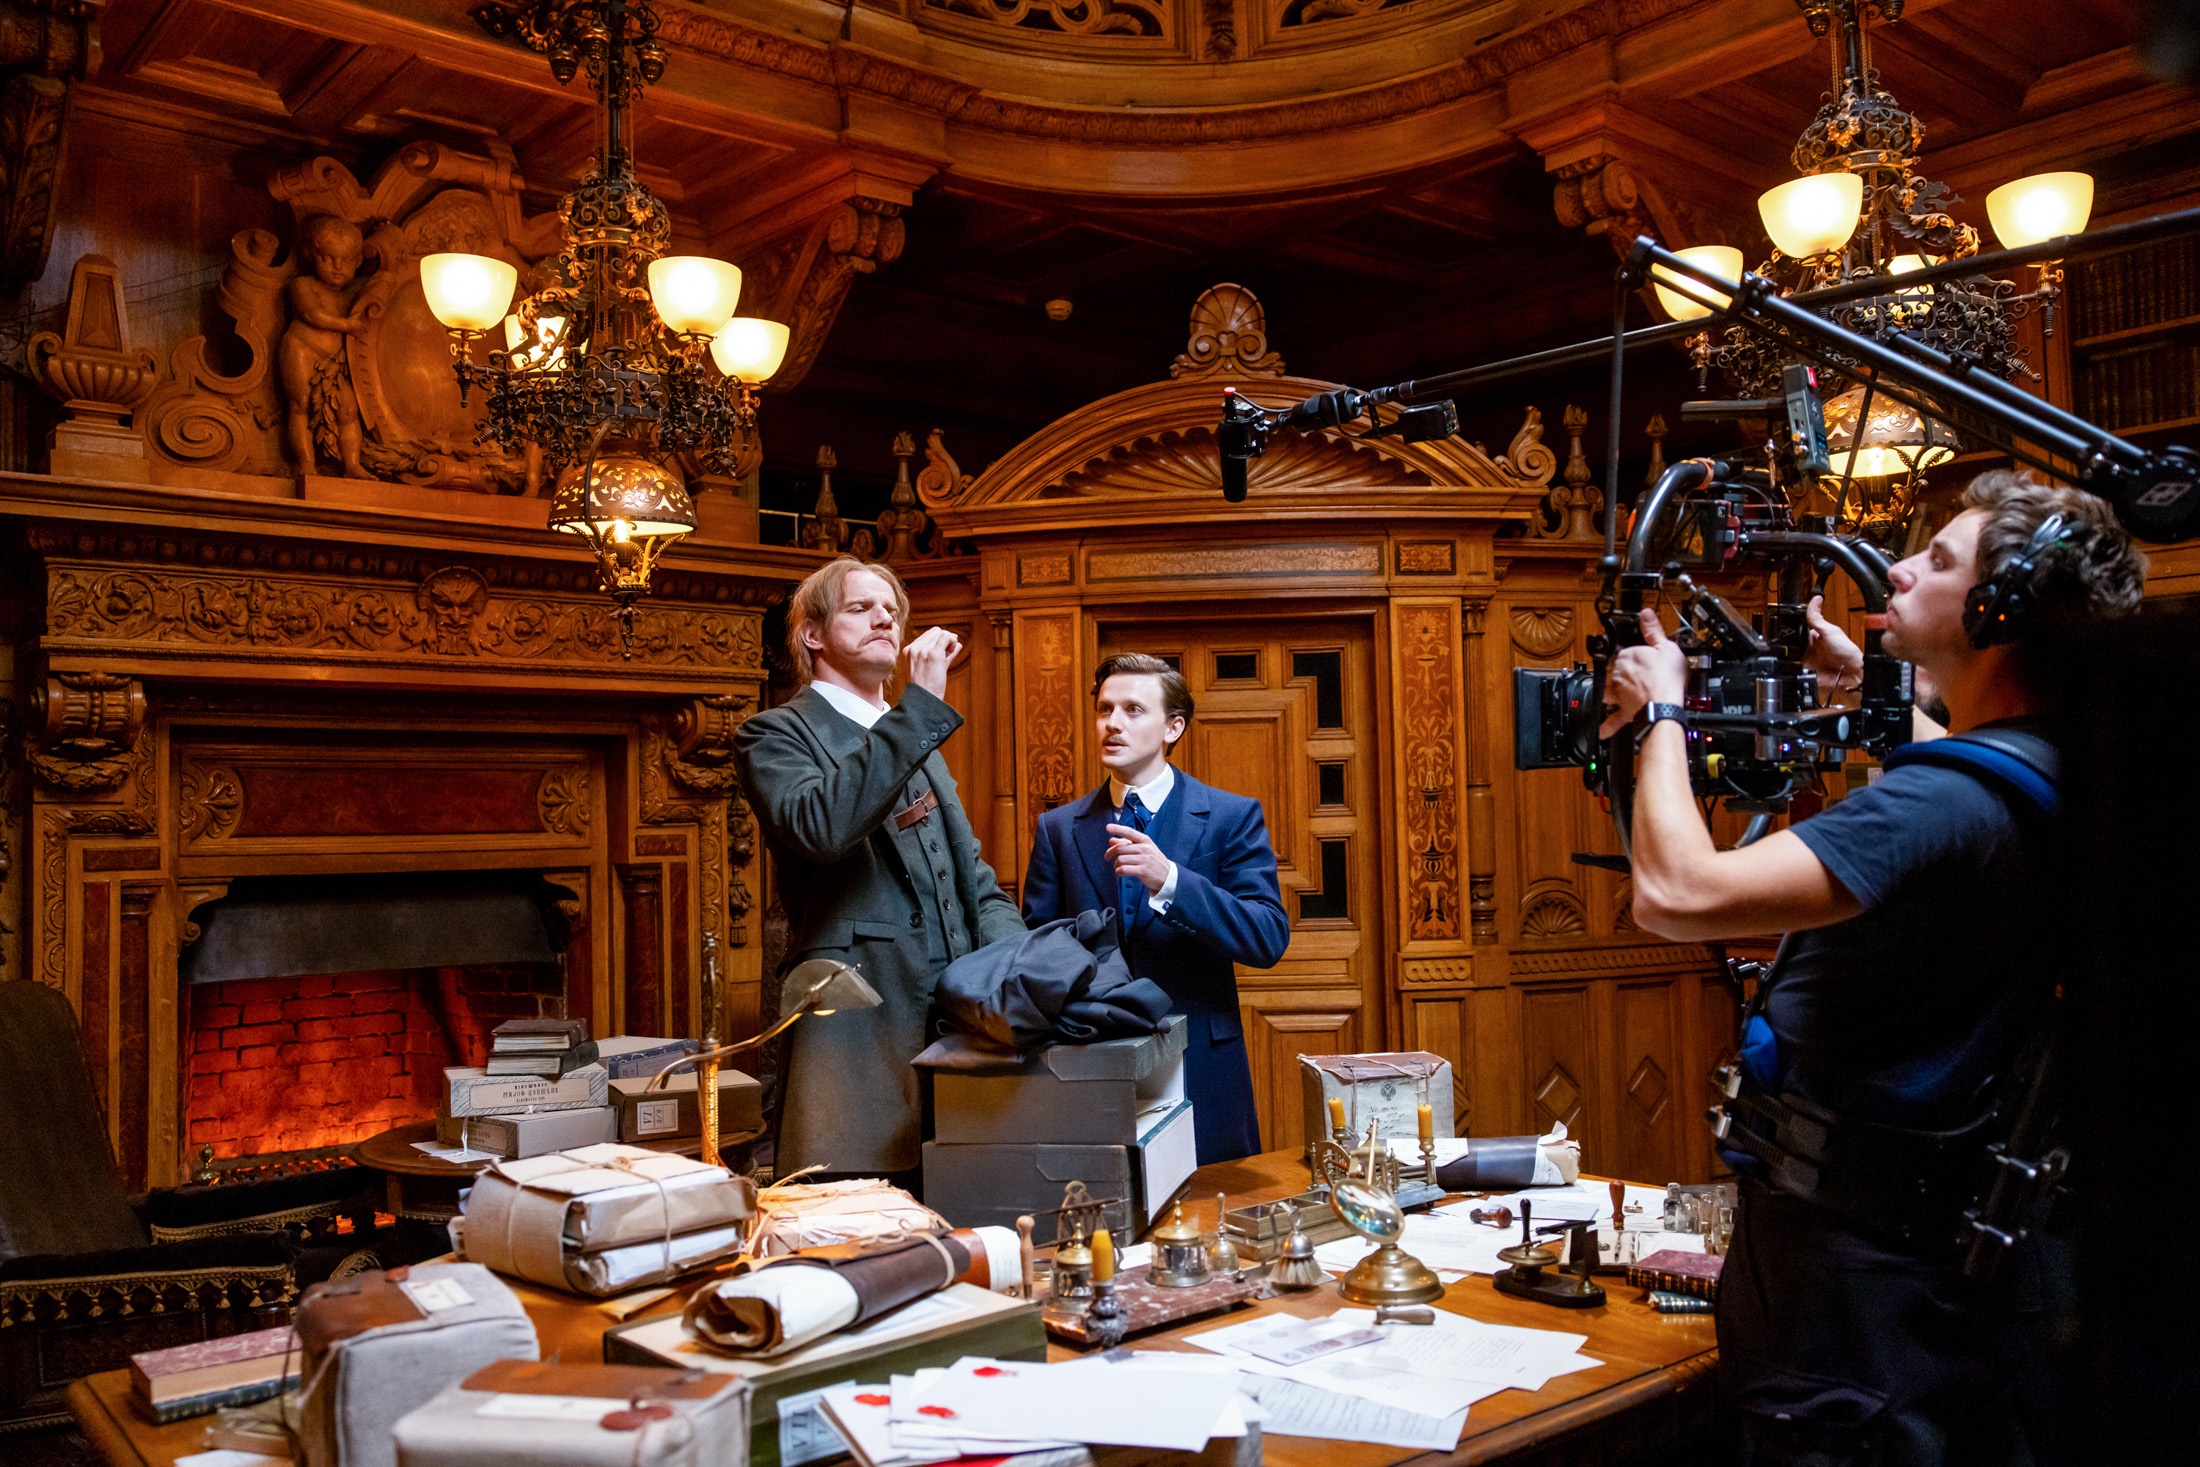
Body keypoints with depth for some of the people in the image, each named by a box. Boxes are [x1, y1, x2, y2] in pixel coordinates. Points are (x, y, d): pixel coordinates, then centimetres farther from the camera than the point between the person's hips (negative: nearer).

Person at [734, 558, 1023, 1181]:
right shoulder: (775, 734, 1)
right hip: (858, 1027, -6)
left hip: (957, 1015, 6)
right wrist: (921, 705, -22)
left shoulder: (919, 741, 24)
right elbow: (820, 828, -22)